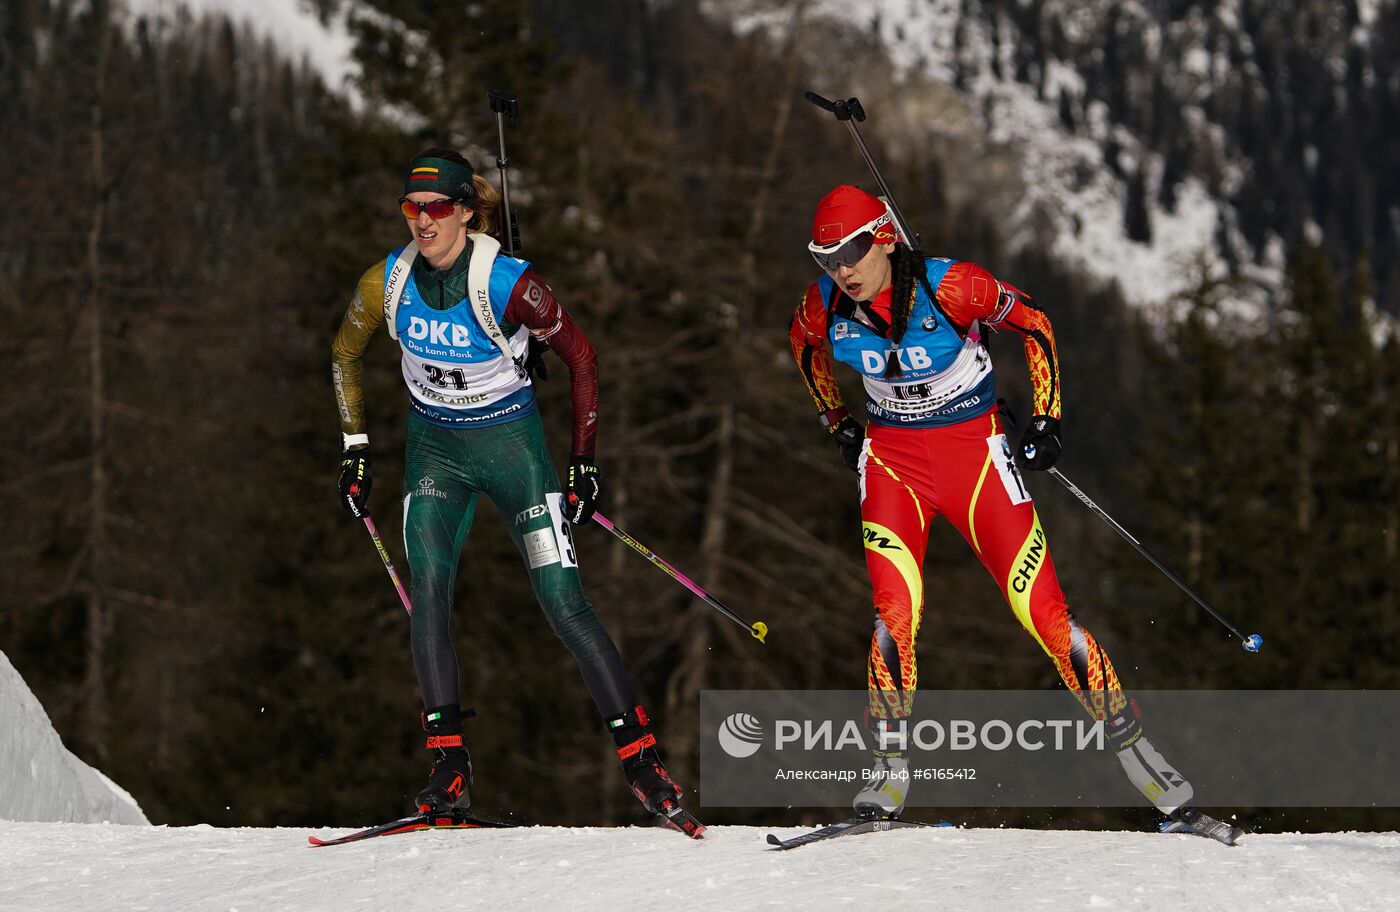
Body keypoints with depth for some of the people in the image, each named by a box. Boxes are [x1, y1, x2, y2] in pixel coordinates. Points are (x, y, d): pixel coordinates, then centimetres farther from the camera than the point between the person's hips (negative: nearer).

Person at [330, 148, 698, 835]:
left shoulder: (509, 284, -21)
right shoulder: (387, 283, -9)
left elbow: (581, 358, -8)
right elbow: (345, 354, 11)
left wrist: (583, 460, -9)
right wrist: (356, 447, 8)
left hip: (511, 442, -3)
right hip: (434, 449, 3)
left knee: (564, 605, -8)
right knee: (427, 590, -14)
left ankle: (641, 759, -1)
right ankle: (449, 766, -11)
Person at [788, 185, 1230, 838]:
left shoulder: (950, 287, -21)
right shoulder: (825, 305, -11)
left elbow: (1033, 324, -5)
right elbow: (805, 345, 14)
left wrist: (1046, 420, -7)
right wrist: (837, 423, 13)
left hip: (975, 451, -2)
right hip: (891, 459, 2)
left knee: (1041, 608, -7)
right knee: (894, 616, -14)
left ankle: (1130, 741, 4)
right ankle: (889, 768, 0)